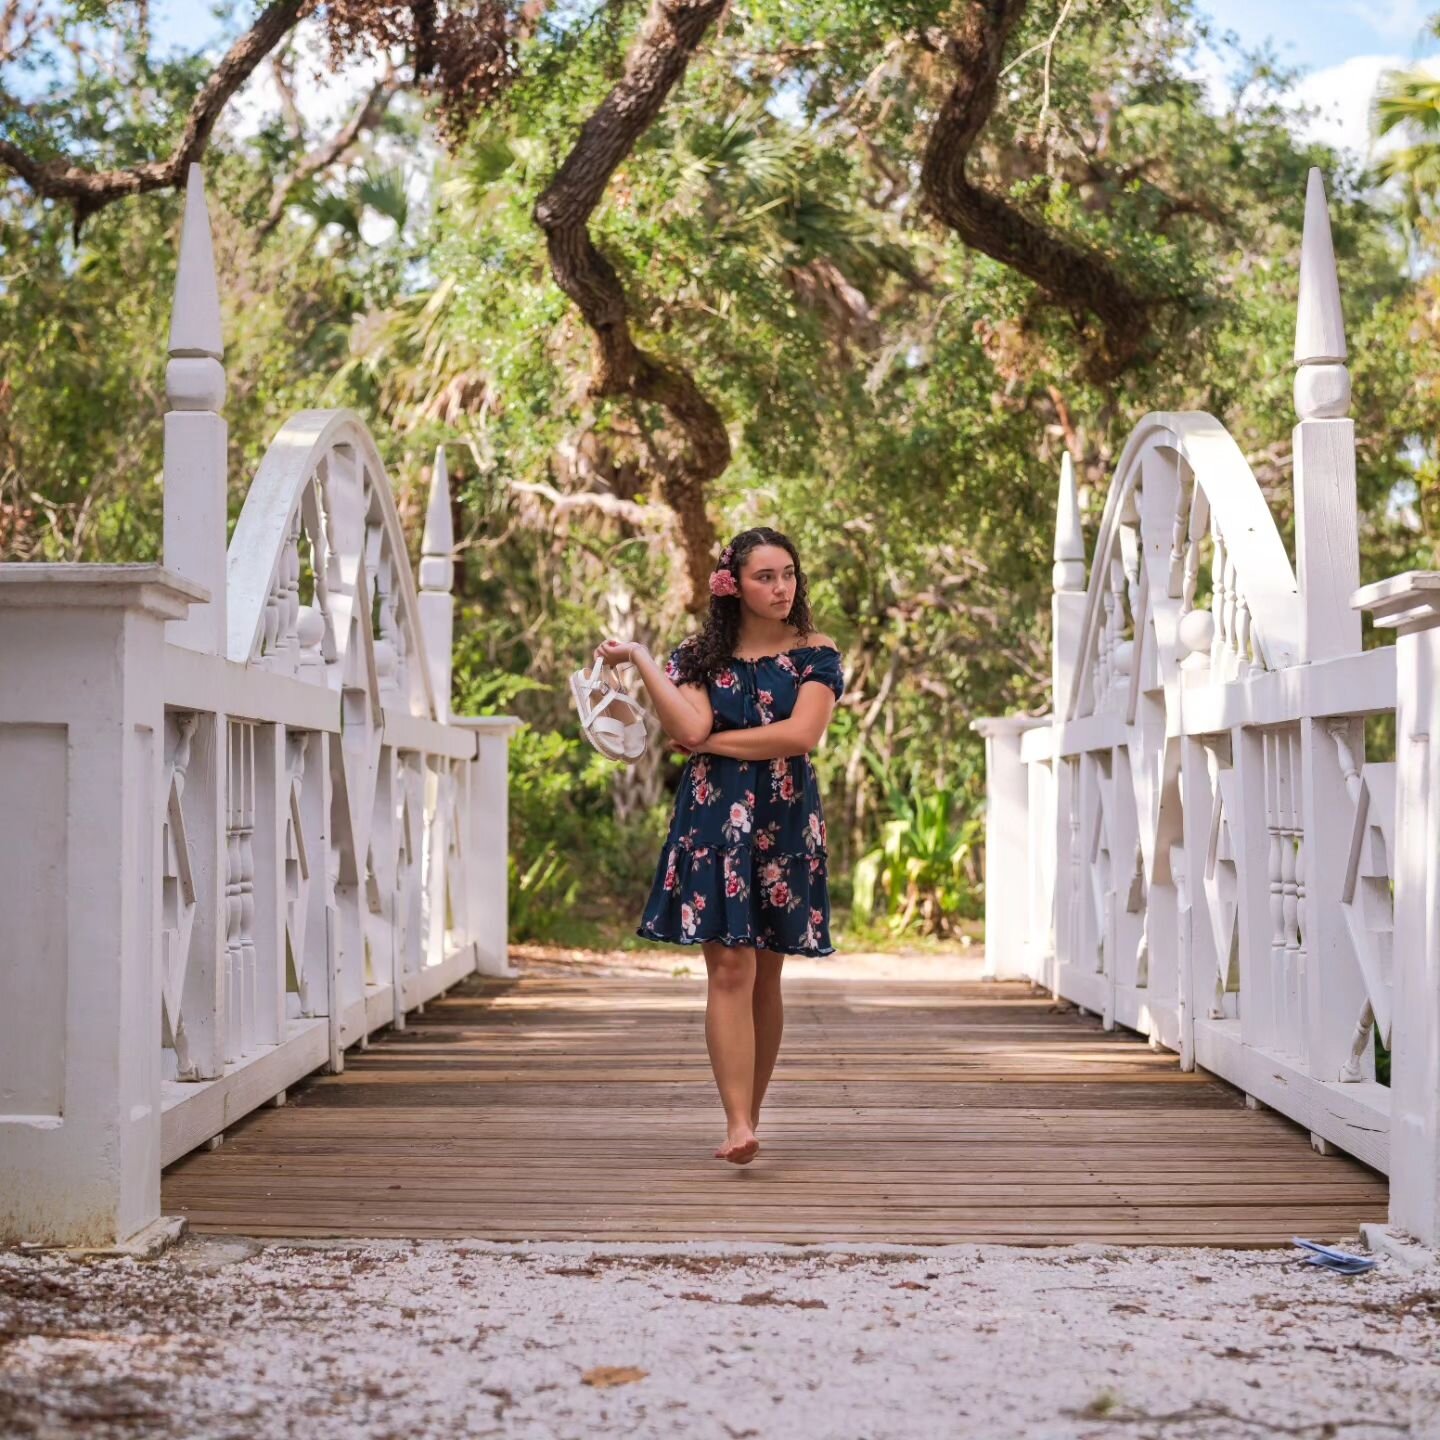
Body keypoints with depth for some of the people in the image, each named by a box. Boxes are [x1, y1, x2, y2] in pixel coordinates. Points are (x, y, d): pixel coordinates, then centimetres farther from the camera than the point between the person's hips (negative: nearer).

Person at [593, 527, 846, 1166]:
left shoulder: (815, 655, 5)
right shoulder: (699, 657, 8)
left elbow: (801, 734, -11)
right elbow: (689, 730, -10)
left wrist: (716, 742, -7)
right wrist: (638, 658, -9)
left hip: (784, 823, 1)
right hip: (714, 819, -1)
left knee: (765, 978, 6)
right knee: (730, 970, -10)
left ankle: (748, 1117, 16)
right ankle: (739, 1125, -15)